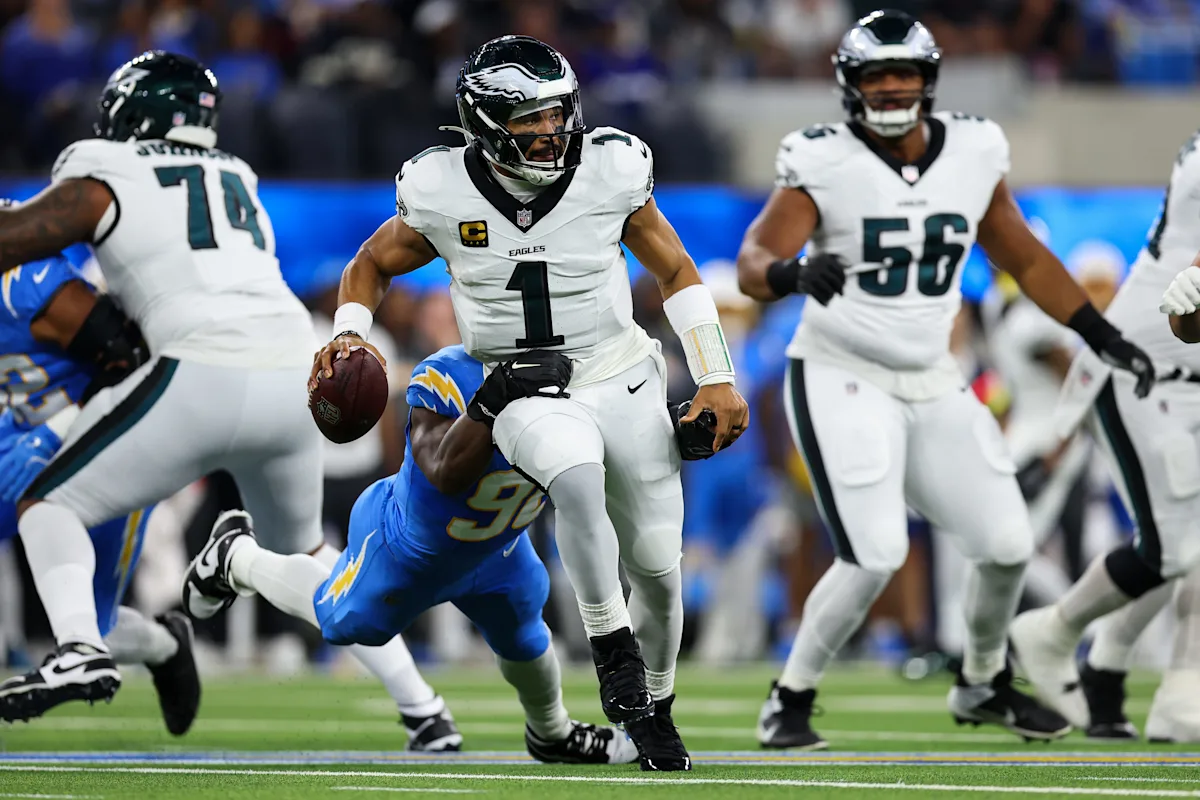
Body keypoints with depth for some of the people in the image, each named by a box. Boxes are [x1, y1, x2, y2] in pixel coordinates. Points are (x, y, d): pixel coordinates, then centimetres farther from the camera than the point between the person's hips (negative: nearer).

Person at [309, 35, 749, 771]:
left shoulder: (610, 174, -9)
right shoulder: (444, 194, -11)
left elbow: (678, 274, 3)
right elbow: (373, 266, 8)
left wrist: (717, 380, 0)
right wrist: (350, 334, -11)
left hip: (626, 384, 2)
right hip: (529, 397, -2)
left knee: (657, 569, 5)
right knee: (576, 474, -37)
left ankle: (654, 708, 29)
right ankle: (610, 641, -23)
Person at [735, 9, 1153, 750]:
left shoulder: (973, 153, 1)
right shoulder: (823, 163, -13)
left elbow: (1024, 260, 14)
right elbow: (754, 263, -22)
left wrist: (1106, 338, 11)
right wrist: (796, 273, -45)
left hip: (932, 387, 5)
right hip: (842, 380, -5)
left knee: (1007, 546, 5)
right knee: (876, 557, -18)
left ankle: (983, 685, 32)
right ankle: (790, 701, 1)